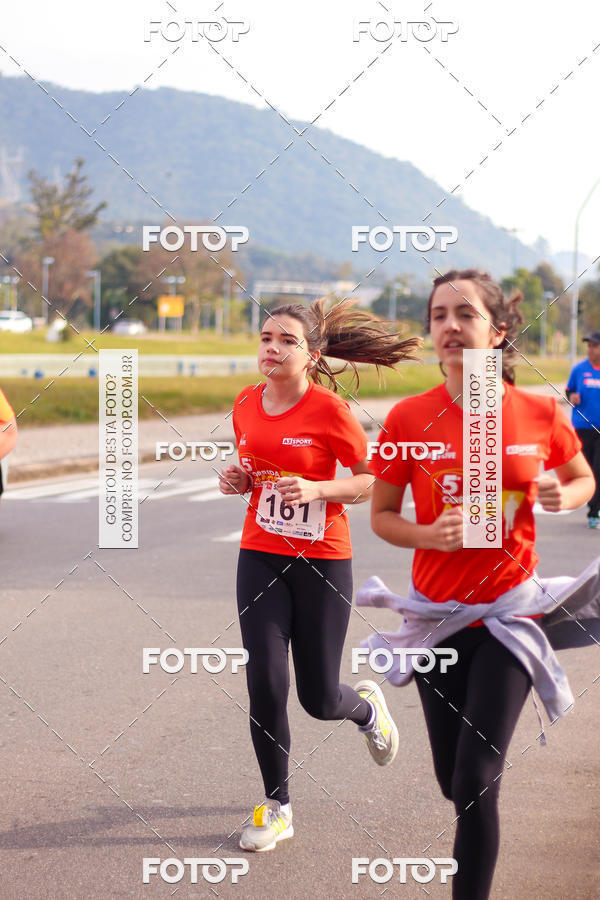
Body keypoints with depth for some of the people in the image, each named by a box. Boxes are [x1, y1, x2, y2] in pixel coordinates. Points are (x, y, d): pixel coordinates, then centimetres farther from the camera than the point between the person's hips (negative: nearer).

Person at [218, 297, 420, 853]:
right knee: (265, 685, -5)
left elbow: (372, 483, -6)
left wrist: (315, 489, -22)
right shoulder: (246, 404, 2)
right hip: (260, 557, 4)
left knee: (319, 698, 4)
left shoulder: (330, 411, -13)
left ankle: (367, 707, 42)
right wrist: (236, 480, -4)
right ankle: (277, 806, 14)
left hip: (323, 562, -3)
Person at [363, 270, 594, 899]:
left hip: (508, 611, -1)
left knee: (475, 782, -11)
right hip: (438, 614, 1)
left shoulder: (540, 415, -7)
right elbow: (381, 517, 1)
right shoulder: (409, 418, -8)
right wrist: (430, 534, -19)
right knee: (454, 782, 12)